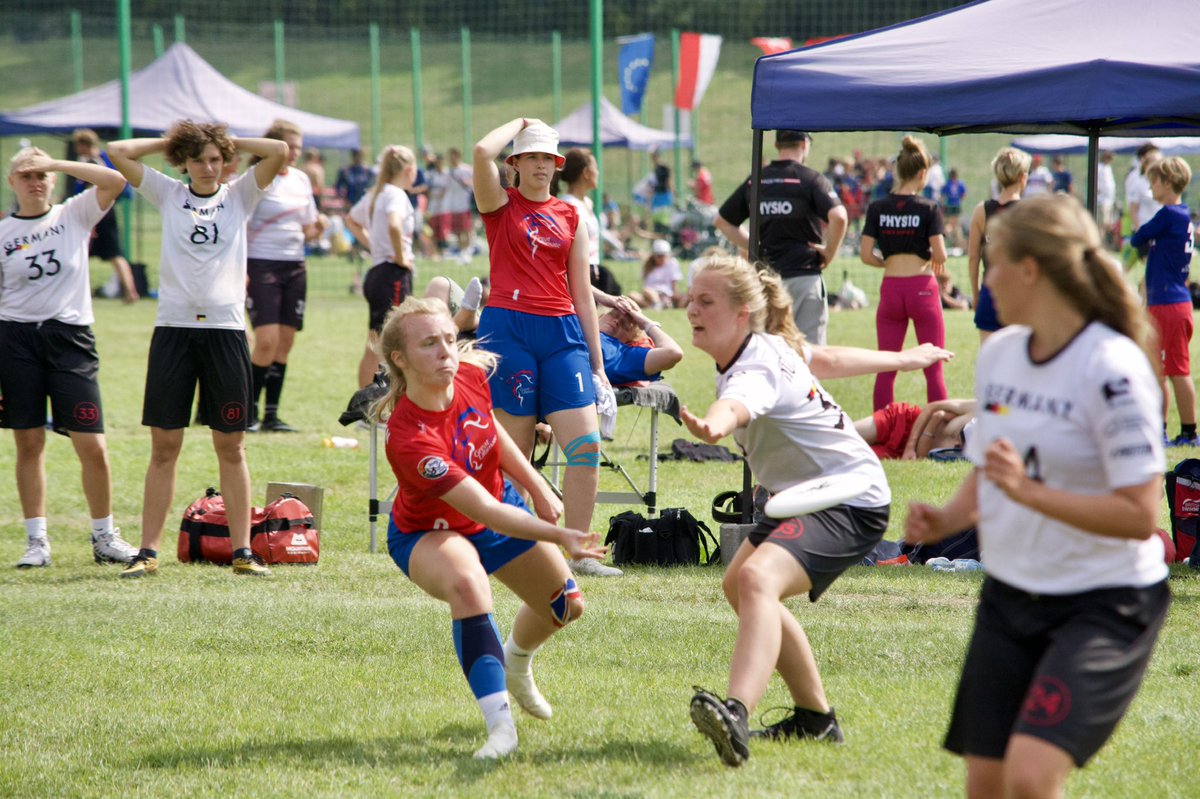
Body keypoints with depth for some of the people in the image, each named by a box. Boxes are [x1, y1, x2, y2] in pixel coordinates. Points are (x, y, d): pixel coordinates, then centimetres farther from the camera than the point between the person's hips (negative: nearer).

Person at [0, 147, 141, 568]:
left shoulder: (74, 215, 6)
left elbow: (115, 180, -10)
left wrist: (57, 164, -9)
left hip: (70, 336, -1)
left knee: (92, 446, -4)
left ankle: (105, 537, 10)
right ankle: (37, 541, 10)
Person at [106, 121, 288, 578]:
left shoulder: (239, 195, 10)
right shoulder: (168, 195, 10)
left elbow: (279, 152, -2)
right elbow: (118, 153, 5)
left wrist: (228, 143, 7)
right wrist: (169, 142, 11)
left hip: (225, 328, 0)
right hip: (173, 326, 0)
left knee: (231, 447, 3)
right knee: (164, 446, 0)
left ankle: (242, 552, 6)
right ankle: (148, 552, 3)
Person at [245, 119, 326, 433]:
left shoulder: (301, 179, 12)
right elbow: (239, 226, -9)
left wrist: (319, 228, -3)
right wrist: (239, 268, -17)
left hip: (294, 267, 6)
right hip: (261, 264, -6)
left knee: (285, 343, 4)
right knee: (267, 341, -14)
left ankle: (271, 415, 10)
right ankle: (249, 411, -1)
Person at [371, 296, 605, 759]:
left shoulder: (471, 374, -23)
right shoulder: (407, 439, -42)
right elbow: (484, 511, -44)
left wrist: (539, 491, 7)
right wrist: (561, 538, -51)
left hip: (499, 503, 7)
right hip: (426, 534, -7)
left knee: (565, 605, 16)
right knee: (465, 581, -40)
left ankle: (516, 664, 52)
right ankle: (500, 725, -38)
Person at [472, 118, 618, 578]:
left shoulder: (570, 218, 14)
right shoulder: (501, 206, 6)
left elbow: (582, 295, 15)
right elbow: (483, 152, -15)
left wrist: (597, 365, 12)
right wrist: (518, 124, 4)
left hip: (562, 333, 3)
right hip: (508, 328, -3)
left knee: (586, 445, -8)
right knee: (515, 453, -1)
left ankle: (576, 552, -2)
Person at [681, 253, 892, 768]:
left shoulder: (760, 365, -25)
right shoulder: (771, 346, 5)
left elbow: (739, 404, -51)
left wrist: (713, 425, -75)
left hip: (849, 500, -12)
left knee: (758, 578, -35)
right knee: (740, 585, 24)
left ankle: (735, 715, -57)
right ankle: (815, 718, 33)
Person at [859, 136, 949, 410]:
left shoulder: (877, 208, 0)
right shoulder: (929, 208, -8)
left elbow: (865, 255, -3)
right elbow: (939, 255, -12)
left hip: (891, 288, 2)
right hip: (922, 288, -2)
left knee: (886, 369, 7)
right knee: (933, 369, 4)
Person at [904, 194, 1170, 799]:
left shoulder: (1112, 368, -19)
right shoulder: (998, 353, 5)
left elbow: (1137, 515, -23)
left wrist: (1028, 491, -31)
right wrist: (946, 521, -1)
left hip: (1105, 606, -7)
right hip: (1009, 596, 8)